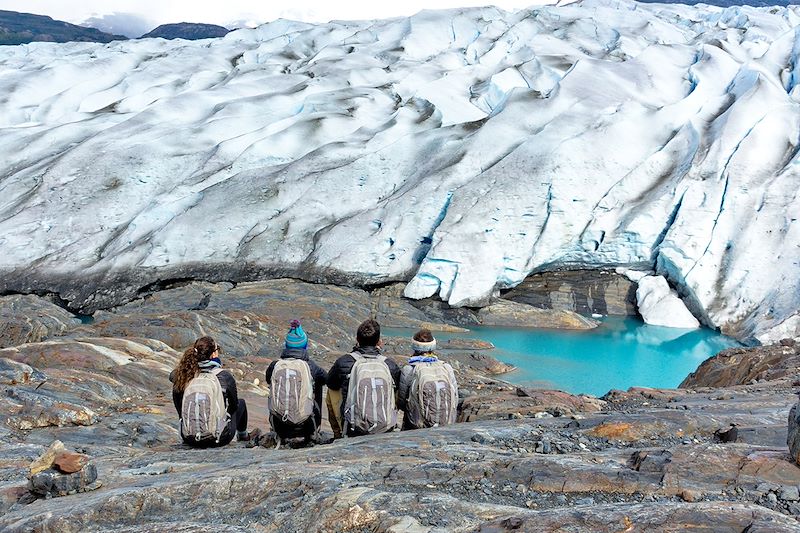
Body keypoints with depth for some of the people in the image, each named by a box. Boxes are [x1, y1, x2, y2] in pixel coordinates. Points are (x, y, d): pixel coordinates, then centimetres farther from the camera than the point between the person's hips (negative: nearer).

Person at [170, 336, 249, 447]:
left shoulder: (185, 375, -7)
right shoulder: (224, 376, -13)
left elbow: (172, 375, 19)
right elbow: (234, 405, 3)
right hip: (218, 439, -3)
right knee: (240, 402, 26)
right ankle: (242, 435, 50)